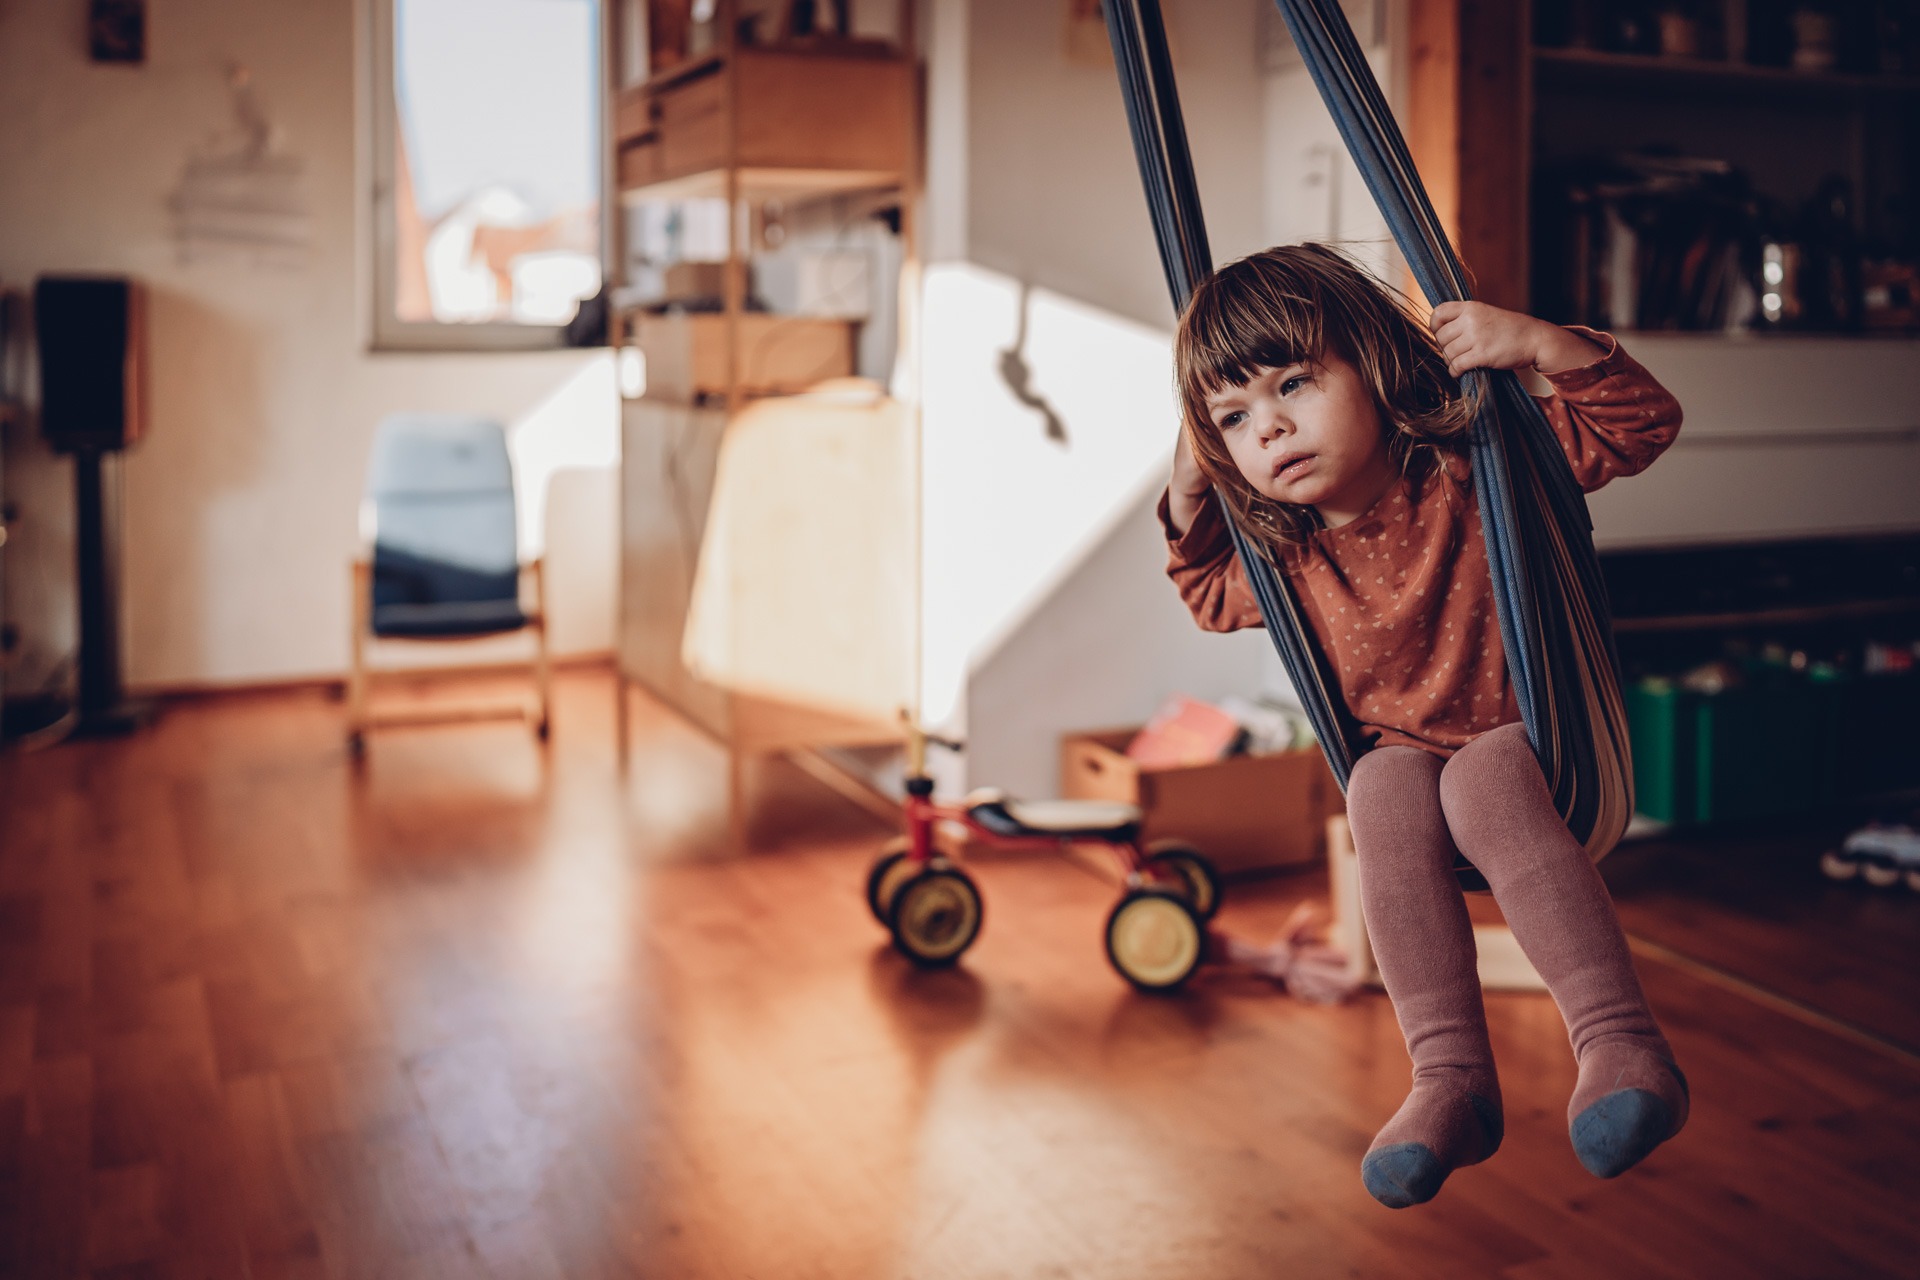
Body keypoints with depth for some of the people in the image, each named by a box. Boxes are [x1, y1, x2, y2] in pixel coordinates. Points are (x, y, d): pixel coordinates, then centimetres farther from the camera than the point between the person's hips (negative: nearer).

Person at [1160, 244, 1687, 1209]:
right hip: (1400, 750, 4)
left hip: (1522, 737, -3)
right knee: (1385, 793, -31)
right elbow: (1212, 599, 20)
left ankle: (1620, 1043, -43)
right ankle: (1450, 1077, -36)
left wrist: (1541, 344, -31)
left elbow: (1640, 423, -15)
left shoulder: (1470, 469, -15)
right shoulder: (1285, 552, -2)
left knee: (1485, 783, -37)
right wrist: (1190, 501, 1)